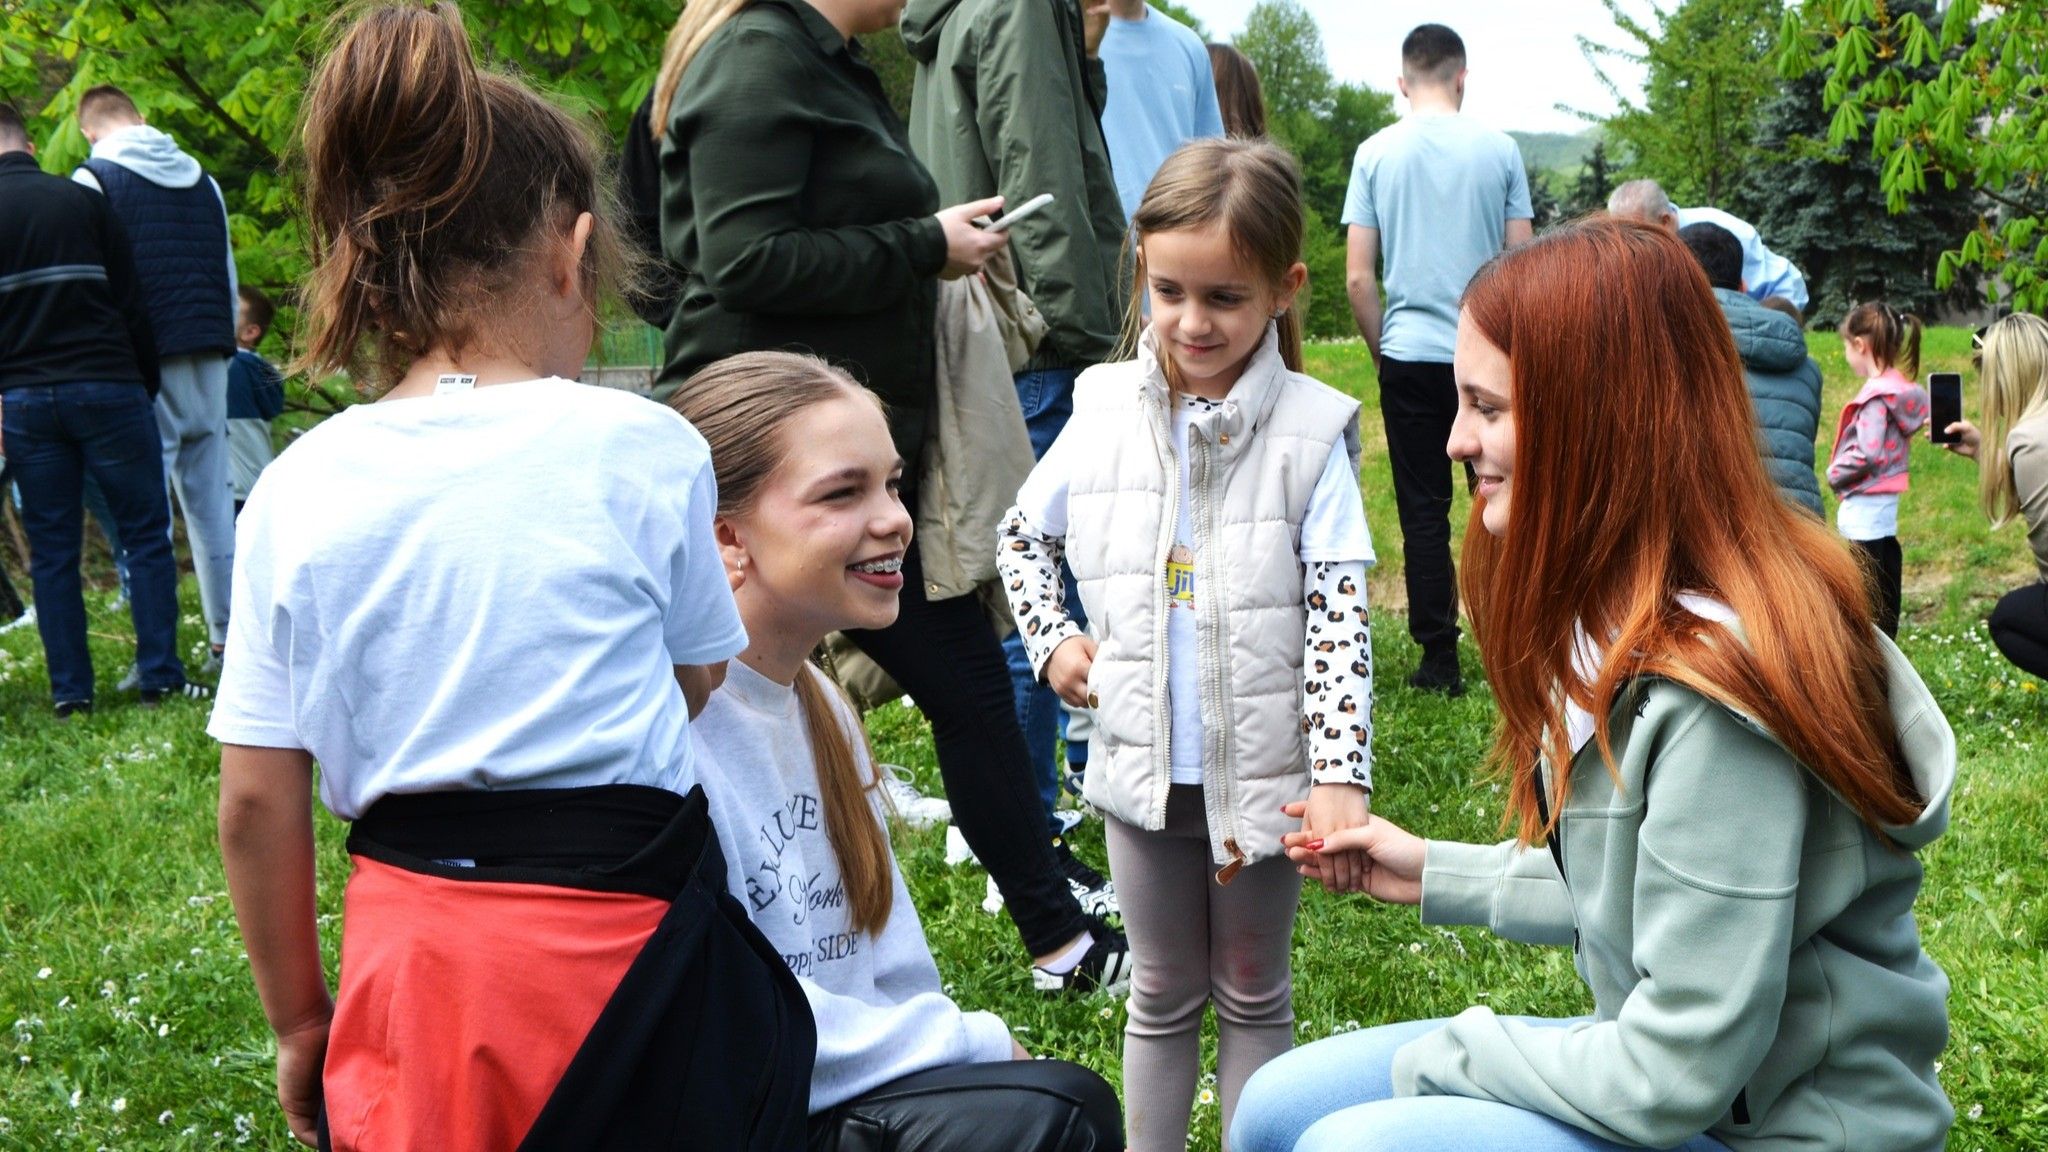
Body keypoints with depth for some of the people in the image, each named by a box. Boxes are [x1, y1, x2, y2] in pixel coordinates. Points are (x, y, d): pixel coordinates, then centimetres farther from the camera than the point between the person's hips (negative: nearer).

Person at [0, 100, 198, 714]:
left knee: (51, 550, 7)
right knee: (147, 535, 5)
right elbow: (130, 303, 4)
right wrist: (147, 382, 12)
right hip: (106, 388, -2)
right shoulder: (83, 201, 3)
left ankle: (71, 690, 8)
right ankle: (160, 677, 1)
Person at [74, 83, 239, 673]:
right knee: (214, 503, 10)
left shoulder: (94, 180, -3)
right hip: (211, 360, 5)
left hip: (146, 363, -5)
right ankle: (232, 642, 11)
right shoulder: (202, 179, 14)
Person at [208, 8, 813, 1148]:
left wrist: (301, 1024, 13)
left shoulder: (296, 492, -3)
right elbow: (700, 688, 4)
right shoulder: (642, 448, -10)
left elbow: (257, 805, 0)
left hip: (407, 978, 3)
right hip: (626, 947, -2)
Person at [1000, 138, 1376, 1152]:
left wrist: (1340, 773, -22)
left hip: (1265, 768, -2)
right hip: (1142, 761, 2)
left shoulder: (1311, 431, -13)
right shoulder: (1106, 411, -4)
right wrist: (1051, 643, 0)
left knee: (1254, 990, 16)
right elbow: (1020, 537, 12)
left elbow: (1340, 612, -16)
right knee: (1163, 991, 19)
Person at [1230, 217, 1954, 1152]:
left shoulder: (1712, 690, -28)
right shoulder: (1619, 621, 1)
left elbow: (1676, 1077, -25)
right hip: (1674, 1068, 9)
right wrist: (1441, 876, 10)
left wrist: (1443, 1058, -12)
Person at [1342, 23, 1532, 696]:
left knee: (1424, 513, 5)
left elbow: (1357, 277, -2)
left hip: (1410, 356, 0)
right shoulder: (1498, 150, 1)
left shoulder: (1376, 154, 0)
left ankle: (1440, 661, 7)